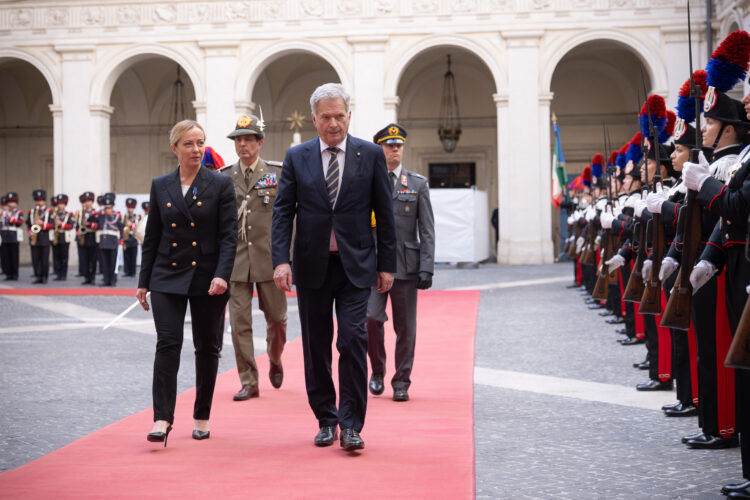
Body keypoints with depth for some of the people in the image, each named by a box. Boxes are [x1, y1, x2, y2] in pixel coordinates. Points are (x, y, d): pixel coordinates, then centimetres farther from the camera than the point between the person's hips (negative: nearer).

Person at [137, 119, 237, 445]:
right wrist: (143, 282, 8)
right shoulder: (160, 186, 7)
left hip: (207, 278, -1)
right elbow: (151, 237, 11)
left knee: (206, 347, 6)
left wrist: (222, 275, -18)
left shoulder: (220, 185, -1)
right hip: (167, 277, 1)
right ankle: (162, 419, -11)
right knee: (168, 344, -10)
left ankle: (201, 418, 18)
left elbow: (228, 235, -5)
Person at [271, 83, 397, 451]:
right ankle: (326, 420, 21)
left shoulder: (371, 155, 3)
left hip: (355, 265, -1)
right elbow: (283, 211, 2)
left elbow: (384, 213, 5)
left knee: (353, 339, -11)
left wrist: (387, 264, 2)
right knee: (316, 347, 7)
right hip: (312, 265, 2)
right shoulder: (297, 157, 4)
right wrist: (280, 260, -10)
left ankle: (351, 424, -3)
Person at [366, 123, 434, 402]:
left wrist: (427, 268, -4)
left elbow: (427, 230, 5)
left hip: (405, 266, 1)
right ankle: (377, 370, 10)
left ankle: (401, 382, 15)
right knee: (371, 317, -14)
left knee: (405, 327, 3)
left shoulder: (418, 184, 8)